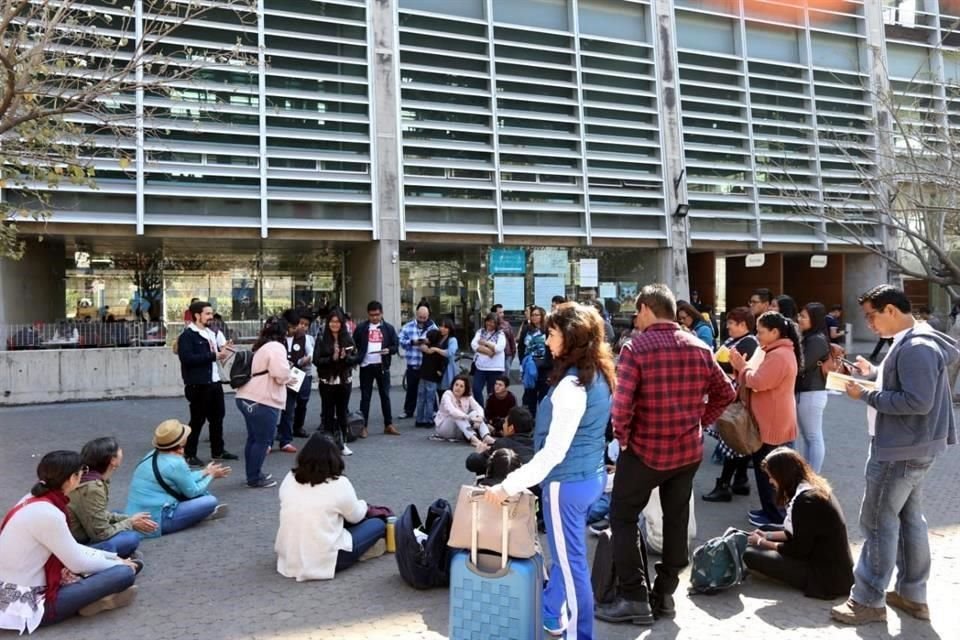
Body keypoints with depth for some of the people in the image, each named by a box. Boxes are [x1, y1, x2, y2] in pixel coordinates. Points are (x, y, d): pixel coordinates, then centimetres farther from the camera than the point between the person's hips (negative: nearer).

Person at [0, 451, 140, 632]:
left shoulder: (33, 500, 3)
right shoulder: (47, 513, -25)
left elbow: (71, 550, 11)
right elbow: (78, 563, -17)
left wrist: (113, 557, 11)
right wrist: (117, 564, 0)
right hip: (28, 605, -9)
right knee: (125, 573, -16)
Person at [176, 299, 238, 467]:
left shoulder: (210, 333, 16)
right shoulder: (187, 335, -12)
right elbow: (187, 358, -25)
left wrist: (222, 351, 0)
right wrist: (214, 355, -25)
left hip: (214, 382, 8)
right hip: (198, 384, -8)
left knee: (217, 417, 16)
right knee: (197, 419, 0)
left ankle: (218, 450, 28)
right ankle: (190, 455, 12)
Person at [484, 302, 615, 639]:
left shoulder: (572, 385, -24)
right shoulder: (599, 374, 4)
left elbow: (553, 452, -26)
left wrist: (508, 486, -24)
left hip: (568, 483, -10)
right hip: (590, 476, 10)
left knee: (572, 563, 6)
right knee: (564, 553, 25)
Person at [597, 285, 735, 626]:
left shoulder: (636, 347, -16)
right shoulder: (700, 348, 1)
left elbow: (622, 404, -23)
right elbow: (725, 393, 8)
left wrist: (622, 437, -8)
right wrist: (700, 421, 12)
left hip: (644, 449, -5)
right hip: (689, 449, 6)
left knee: (623, 519, 8)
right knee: (676, 521, 16)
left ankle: (635, 599, 8)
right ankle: (665, 594, 26)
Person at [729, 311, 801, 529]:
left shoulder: (779, 355, -20)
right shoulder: (777, 352, 15)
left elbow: (758, 382, -26)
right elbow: (762, 379, 16)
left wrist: (741, 365, -11)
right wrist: (743, 365, 3)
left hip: (773, 425, -11)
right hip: (771, 423, 11)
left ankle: (775, 516, 8)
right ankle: (771, 510, 27)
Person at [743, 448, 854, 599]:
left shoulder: (805, 499, -23)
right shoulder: (815, 487, 7)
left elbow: (799, 549, -17)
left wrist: (762, 543, -5)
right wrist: (767, 535, 11)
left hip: (827, 577, -9)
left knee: (751, 554, -15)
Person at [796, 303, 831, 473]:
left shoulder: (817, 340, -14)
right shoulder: (808, 338, 13)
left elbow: (800, 366, -19)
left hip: (811, 394, -9)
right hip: (803, 393, 9)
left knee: (814, 437, -1)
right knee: (807, 437, 14)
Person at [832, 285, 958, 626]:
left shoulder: (916, 348, -22)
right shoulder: (912, 342, 11)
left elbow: (918, 402, -26)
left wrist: (866, 395, -20)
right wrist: (875, 372, 8)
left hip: (902, 449, -11)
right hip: (912, 447, 11)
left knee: (878, 522, -2)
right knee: (909, 518, 18)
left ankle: (869, 600, 8)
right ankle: (913, 594, 29)